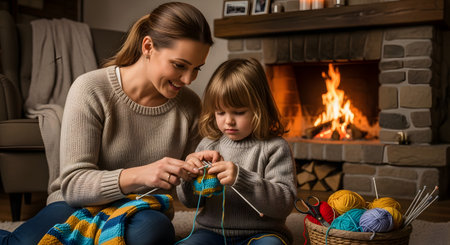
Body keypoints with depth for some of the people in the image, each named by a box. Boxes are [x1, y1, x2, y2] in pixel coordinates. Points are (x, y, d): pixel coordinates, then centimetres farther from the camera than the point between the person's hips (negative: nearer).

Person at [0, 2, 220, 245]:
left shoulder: (190, 105, -1)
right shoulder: (91, 89, -13)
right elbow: (73, 184, -17)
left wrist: (200, 169, -17)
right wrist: (137, 175, -35)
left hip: (142, 216, 2)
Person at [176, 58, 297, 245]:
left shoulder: (274, 148, -3)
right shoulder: (209, 144, 9)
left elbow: (285, 203, -12)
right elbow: (190, 202, 14)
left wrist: (241, 179, -24)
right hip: (211, 229, 3)